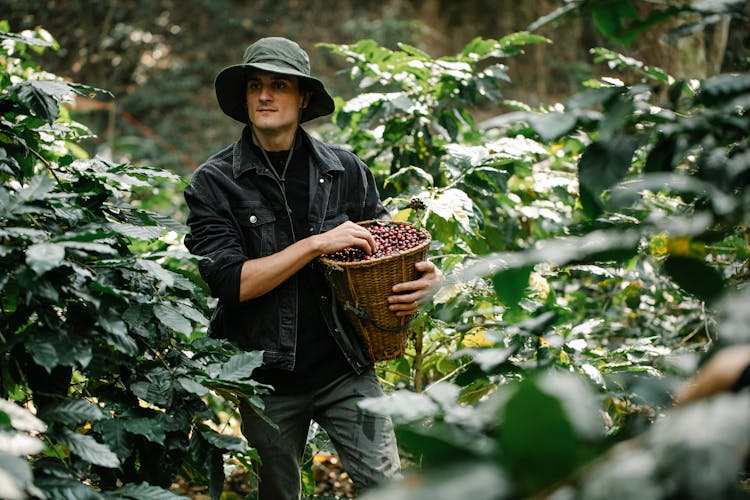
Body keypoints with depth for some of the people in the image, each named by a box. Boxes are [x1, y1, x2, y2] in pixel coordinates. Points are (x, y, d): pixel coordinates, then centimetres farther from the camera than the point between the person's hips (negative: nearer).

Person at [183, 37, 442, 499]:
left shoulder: (345, 170, 2)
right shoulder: (214, 183, -5)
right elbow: (228, 282, -16)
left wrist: (427, 279, -9)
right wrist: (317, 243, -22)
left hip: (345, 369, 1)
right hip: (265, 377, -1)